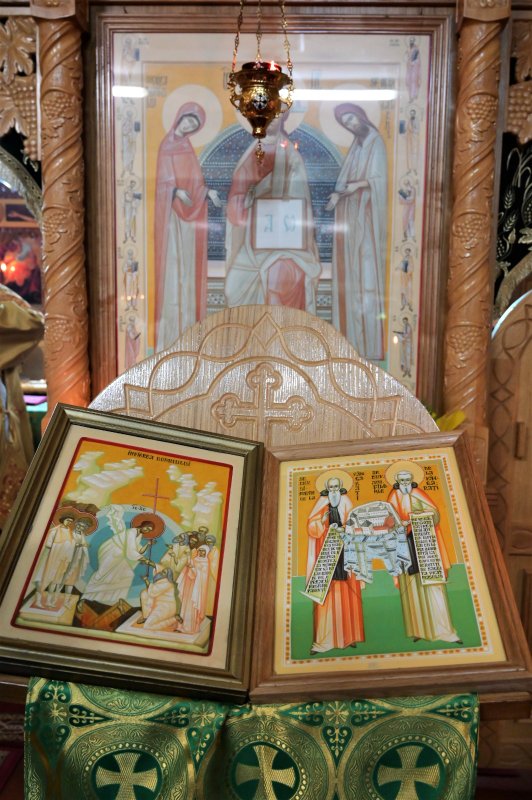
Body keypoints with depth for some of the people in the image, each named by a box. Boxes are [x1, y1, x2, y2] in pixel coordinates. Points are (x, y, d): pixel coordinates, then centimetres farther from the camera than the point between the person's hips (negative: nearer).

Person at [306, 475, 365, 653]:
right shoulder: (321, 503, 5)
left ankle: (348, 636, 10)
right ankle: (323, 640, -5)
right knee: (326, 596, -6)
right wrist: (322, 521, -17)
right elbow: (312, 527, 0)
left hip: (345, 551, 2)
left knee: (347, 594, 2)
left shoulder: (346, 502, 9)